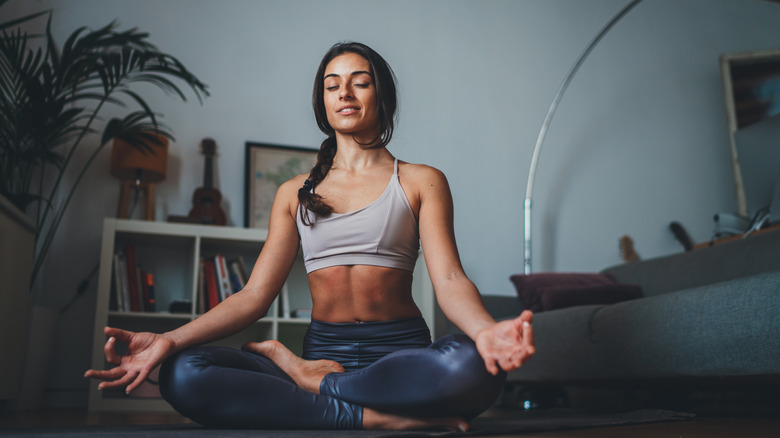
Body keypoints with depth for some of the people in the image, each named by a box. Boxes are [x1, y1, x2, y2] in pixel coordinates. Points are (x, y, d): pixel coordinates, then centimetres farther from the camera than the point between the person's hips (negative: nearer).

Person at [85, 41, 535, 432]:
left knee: (472, 367, -37)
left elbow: (450, 279, -7)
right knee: (182, 374, -23)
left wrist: (485, 330, -32)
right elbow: (255, 294, 5)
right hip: (322, 347, 2)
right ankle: (377, 417, -24)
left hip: (399, 351, -1)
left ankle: (304, 376, -15)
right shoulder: (295, 194, 14)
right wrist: (168, 340, -11)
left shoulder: (422, 182, 7)